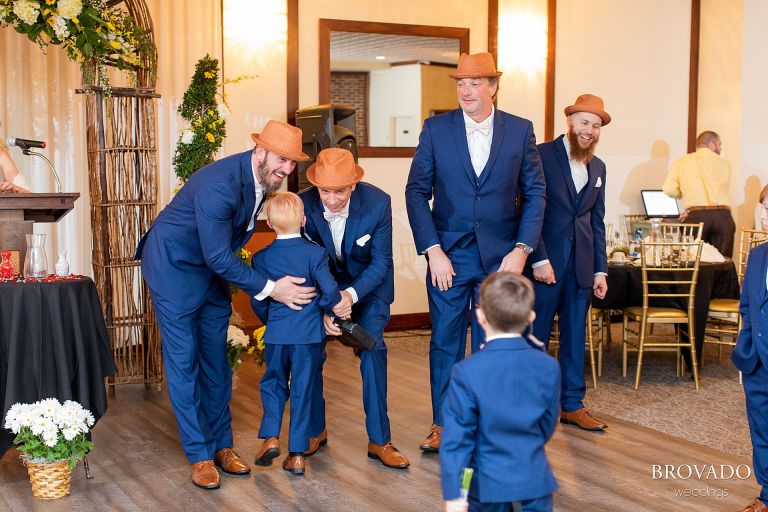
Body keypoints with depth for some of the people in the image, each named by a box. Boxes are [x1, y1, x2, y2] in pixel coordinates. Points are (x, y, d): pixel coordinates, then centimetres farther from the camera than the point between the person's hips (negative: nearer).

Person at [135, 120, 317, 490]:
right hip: (174, 266, -8)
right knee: (183, 361, -2)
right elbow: (218, 257, -29)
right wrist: (268, 288, -25)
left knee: (217, 359, 10)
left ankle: (221, 445, 20)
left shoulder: (264, 181, -6)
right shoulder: (219, 185, -33)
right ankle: (199, 455, 6)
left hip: (212, 270, 8)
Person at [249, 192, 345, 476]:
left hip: (276, 334, 1)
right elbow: (330, 290, -17)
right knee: (303, 390, 7)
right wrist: (326, 309, 4)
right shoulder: (316, 253, -9)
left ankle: (270, 437, 4)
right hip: (310, 334, -1)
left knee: (273, 383, 20)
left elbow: (257, 302, 5)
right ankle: (297, 454, 10)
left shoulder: (261, 258, -1)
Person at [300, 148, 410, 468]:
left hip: (369, 282, -1)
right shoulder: (303, 206, -25)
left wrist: (351, 295, -36)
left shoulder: (377, 203, -28)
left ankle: (379, 440, -8)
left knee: (372, 346, -17)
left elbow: (381, 262, -19)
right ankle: (315, 430, 10)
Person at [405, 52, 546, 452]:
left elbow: (534, 193, 3)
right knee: (444, 342, 7)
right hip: (449, 254, 0)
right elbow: (416, 192, -2)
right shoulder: (436, 129, -1)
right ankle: (442, 424, 21)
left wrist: (522, 249, -7)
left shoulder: (520, 130, 1)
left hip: (500, 256, 0)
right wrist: (433, 251, -10)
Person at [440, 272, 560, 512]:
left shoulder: (467, 372, -16)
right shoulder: (548, 367, -6)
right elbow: (548, 426, 6)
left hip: (488, 483, -2)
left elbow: (457, 438, -15)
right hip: (535, 480, 2)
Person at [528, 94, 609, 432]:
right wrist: (540, 260, -15)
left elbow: (597, 222, 16)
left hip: (581, 265, 6)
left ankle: (572, 404, 21)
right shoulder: (542, 155, -6)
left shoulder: (598, 167, 14)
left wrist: (601, 270, 10)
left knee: (575, 337, 11)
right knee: (535, 337, 3)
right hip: (545, 262, -6)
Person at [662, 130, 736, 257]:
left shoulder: (681, 162, 10)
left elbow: (669, 189, -1)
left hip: (697, 217, -1)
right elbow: (721, 193, 16)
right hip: (723, 216, 1)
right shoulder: (724, 164, 15)